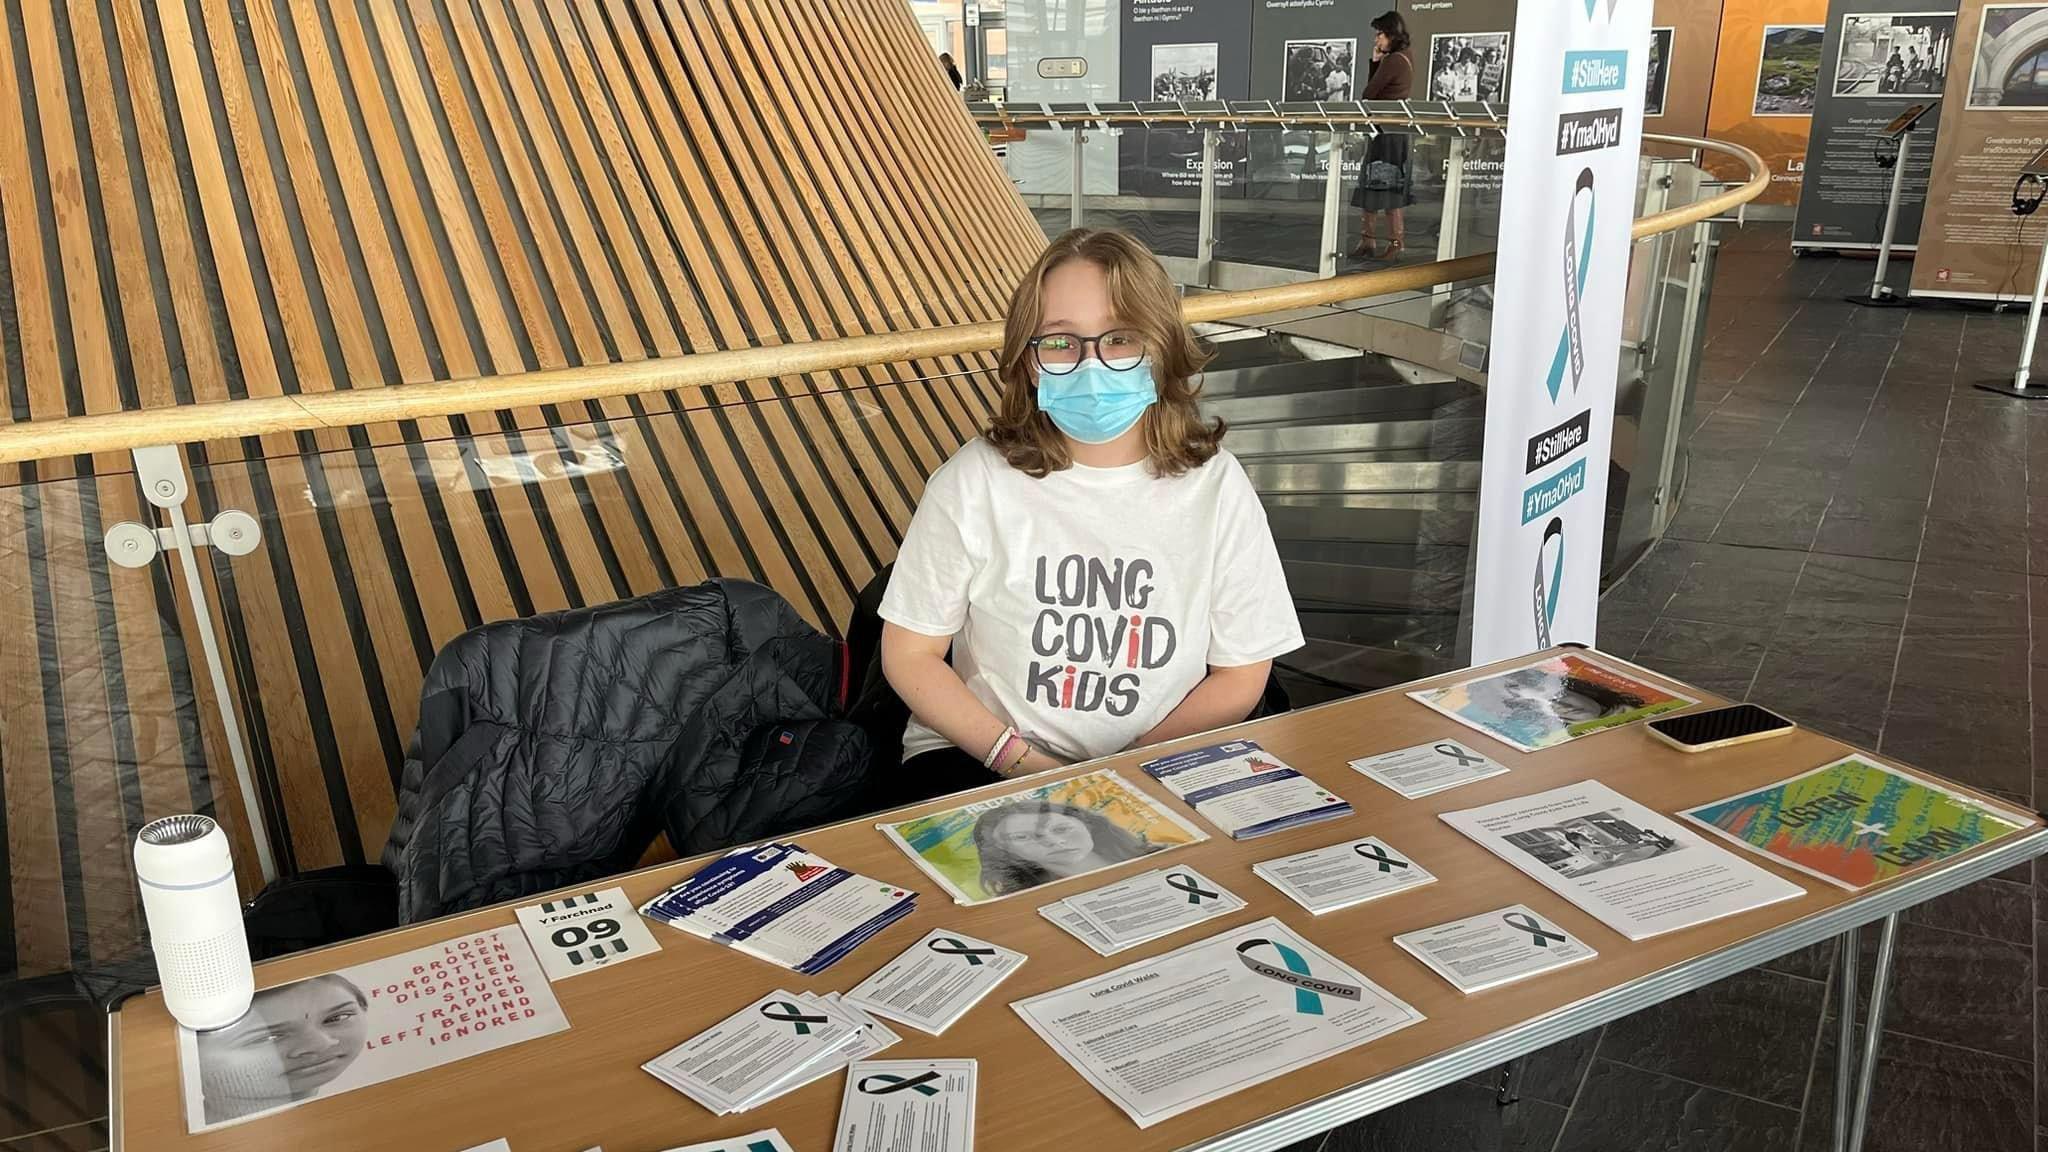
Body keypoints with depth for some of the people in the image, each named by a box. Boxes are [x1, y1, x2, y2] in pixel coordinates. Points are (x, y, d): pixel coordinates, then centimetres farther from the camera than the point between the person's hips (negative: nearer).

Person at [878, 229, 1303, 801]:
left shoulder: (1215, 485, -4)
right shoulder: (976, 480, -7)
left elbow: (1240, 676, 2)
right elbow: (909, 653, -1)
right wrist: (1022, 761, -13)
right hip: (980, 760, -2)